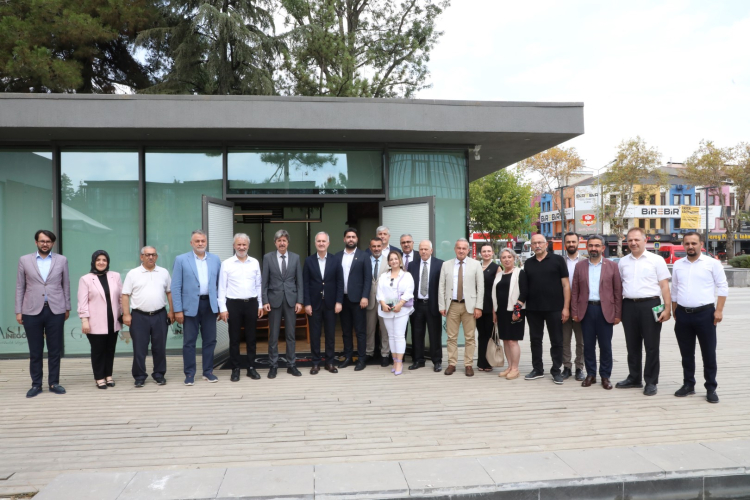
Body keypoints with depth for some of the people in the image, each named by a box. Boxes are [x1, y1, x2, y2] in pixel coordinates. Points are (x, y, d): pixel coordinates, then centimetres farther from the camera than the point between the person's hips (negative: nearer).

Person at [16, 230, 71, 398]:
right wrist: (18, 311, 2)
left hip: (55, 311, 0)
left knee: (55, 350, 6)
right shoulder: (24, 260, 5)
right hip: (32, 311, 0)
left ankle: (54, 383, 15)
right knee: (35, 351, 6)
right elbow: (20, 287, 5)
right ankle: (36, 384, 16)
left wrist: (67, 308, 7)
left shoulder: (61, 260, 5)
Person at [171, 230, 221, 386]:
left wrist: (221, 306, 7)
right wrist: (178, 310, -8)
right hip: (190, 305, -2)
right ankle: (189, 374, 14)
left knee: (210, 340, 8)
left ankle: (208, 372, 19)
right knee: (189, 342, 4)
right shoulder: (181, 260, 0)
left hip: (209, 304, 3)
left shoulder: (215, 259, 8)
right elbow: (176, 287, -3)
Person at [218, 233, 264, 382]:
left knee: (251, 337, 9)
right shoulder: (226, 264, -2)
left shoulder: (255, 262, 5)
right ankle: (235, 369, 16)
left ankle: (251, 368, 19)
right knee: (234, 338, 5)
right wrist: (222, 308, -7)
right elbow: (222, 288, -2)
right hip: (233, 304, -2)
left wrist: (260, 305, 6)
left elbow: (259, 285, 9)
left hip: (251, 303, 2)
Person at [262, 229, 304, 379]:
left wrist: (299, 301, -3)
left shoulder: (295, 257, 4)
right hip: (274, 299, -1)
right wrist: (265, 301, -7)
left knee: (291, 334, 7)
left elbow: (299, 281, 4)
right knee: (273, 335, 4)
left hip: (291, 299, 1)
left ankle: (291, 365, 15)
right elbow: (264, 281, 0)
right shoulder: (268, 257, 1)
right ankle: (273, 366, 14)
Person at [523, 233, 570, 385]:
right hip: (533, 309, 3)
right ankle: (537, 369, 22)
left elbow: (565, 285, -4)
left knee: (556, 341, 5)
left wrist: (565, 307, -9)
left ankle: (556, 371, 16)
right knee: (535, 340, 11)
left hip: (554, 308, -3)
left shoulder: (557, 260, -2)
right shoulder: (528, 263, 9)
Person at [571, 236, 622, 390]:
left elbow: (618, 291, 1)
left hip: (605, 311, -1)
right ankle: (590, 374, 19)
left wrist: (618, 314, -3)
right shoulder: (580, 266, 7)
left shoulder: (612, 266, 3)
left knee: (605, 346, 5)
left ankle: (605, 376, 17)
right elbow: (575, 291, 6)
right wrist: (574, 312, 0)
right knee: (588, 345, 8)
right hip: (586, 310, 2)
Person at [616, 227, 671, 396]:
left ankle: (651, 382, 13)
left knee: (651, 345, 3)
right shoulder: (623, 262, 10)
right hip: (629, 306, 4)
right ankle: (634, 378, 25)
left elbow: (664, 286, -4)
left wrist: (667, 308, -11)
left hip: (650, 305, -4)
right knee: (632, 345, 13)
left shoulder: (656, 260, -2)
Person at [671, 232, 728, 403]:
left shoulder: (712, 263, -2)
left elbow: (722, 288, -2)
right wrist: (674, 312, 13)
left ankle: (711, 388, 13)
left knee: (709, 353, 3)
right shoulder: (678, 265, 9)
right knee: (686, 353, 11)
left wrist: (719, 310, -10)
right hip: (682, 314, 4)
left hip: (705, 314, -3)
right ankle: (688, 384, 22)